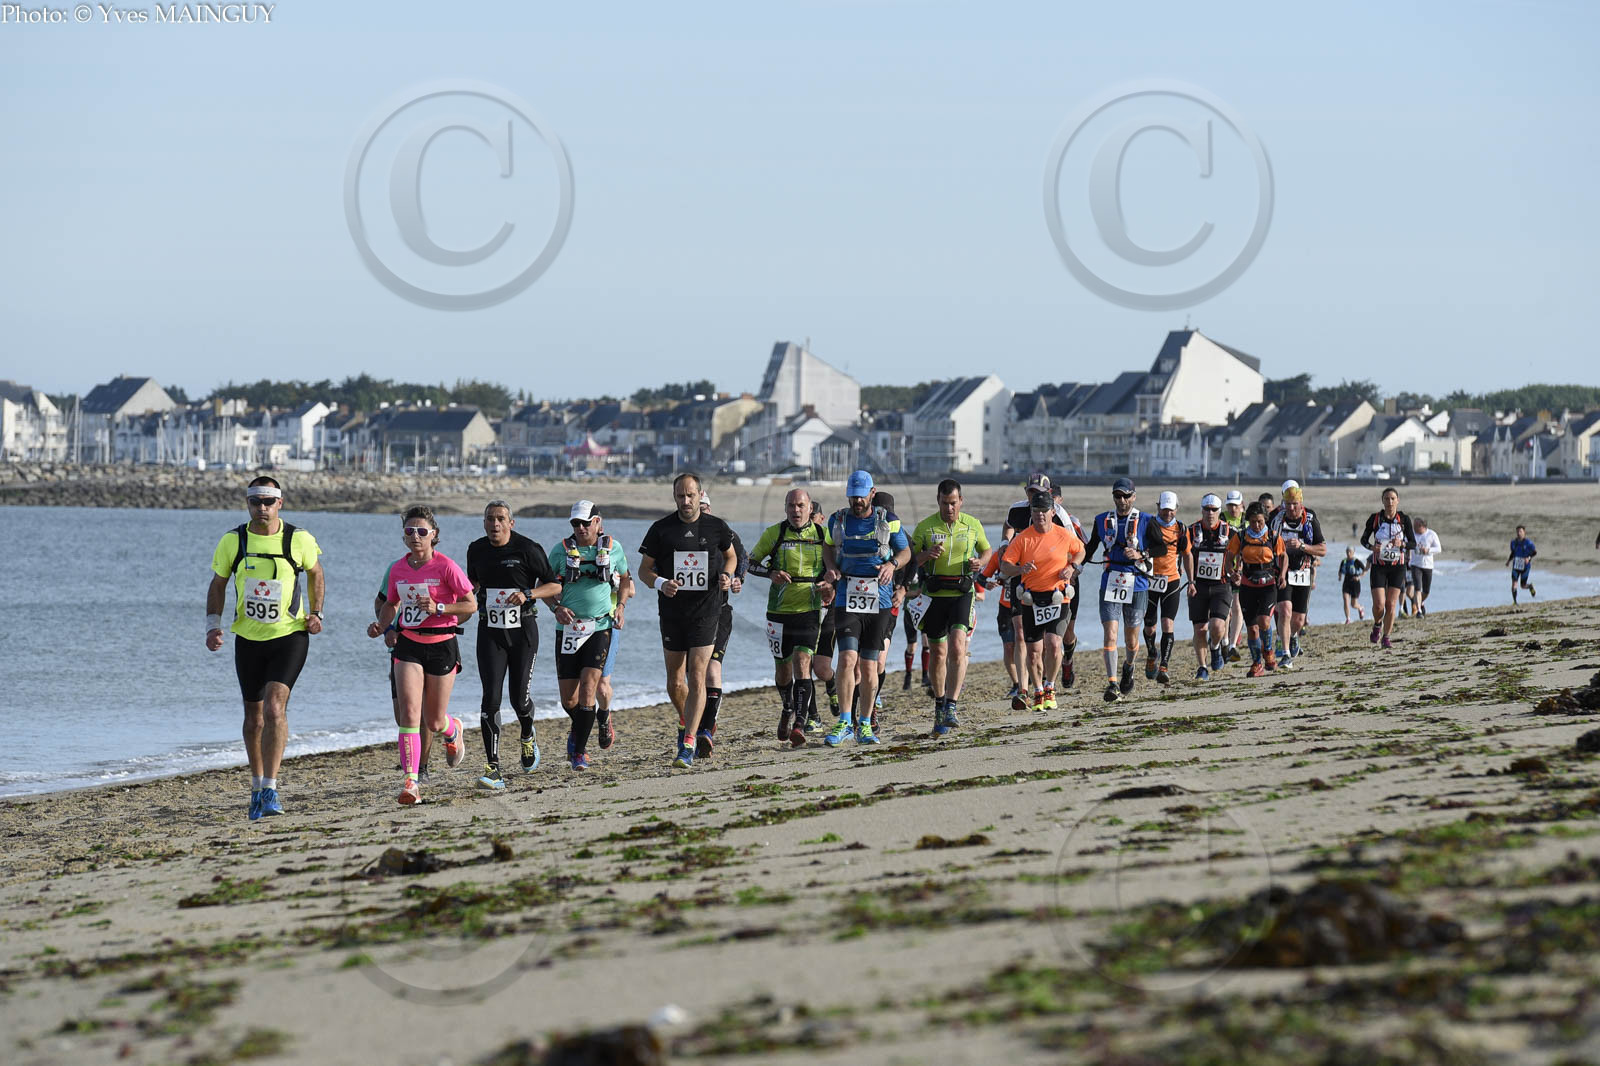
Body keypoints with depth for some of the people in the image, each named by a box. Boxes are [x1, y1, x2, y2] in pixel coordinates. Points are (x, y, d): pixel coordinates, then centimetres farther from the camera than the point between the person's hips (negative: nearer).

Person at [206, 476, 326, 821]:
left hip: (290, 636, -3)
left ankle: (270, 790, -19)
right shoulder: (232, 541, -5)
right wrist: (213, 625, -6)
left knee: (274, 707, -20)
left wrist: (316, 613, 1)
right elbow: (218, 585, 7)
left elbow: (315, 573, 12)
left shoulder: (299, 540, -8)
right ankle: (257, 785, 30)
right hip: (248, 638, 3)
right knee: (254, 717, 11)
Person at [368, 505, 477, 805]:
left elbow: (471, 605, -8)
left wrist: (438, 608, -21)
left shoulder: (445, 566, -11)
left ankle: (454, 730, 45)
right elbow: (391, 604, 19)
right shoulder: (398, 568, 3)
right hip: (409, 643, 3)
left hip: (442, 645, -3)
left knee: (434, 722, 7)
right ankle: (410, 781, -16)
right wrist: (381, 625, -1)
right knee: (408, 711, -15)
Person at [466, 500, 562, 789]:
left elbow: (555, 586, -4)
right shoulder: (476, 550, 5)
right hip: (490, 632, 2)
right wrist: (470, 592, 3)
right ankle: (492, 768, -13)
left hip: (523, 632, -2)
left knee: (520, 699, 1)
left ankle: (528, 736, 38)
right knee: (491, 698, -11)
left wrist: (527, 594, -20)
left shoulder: (527, 549, -8)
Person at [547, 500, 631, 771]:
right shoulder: (560, 551, 1)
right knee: (569, 699, 2)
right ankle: (580, 726, 37)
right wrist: (557, 607, -9)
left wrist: (619, 606, 5)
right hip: (568, 627, 1)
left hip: (600, 628, -1)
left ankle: (579, 752, -11)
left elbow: (624, 579, 20)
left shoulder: (612, 548, 4)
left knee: (588, 685, -17)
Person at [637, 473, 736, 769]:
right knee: (675, 682, 9)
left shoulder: (716, 527, 1)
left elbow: (731, 556, 19)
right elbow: (644, 569, 5)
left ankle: (688, 745, -13)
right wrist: (660, 583, -16)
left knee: (697, 678, -11)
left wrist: (726, 575, -2)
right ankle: (685, 722, 39)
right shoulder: (660, 529, 0)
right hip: (672, 611, 2)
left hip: (707, 611, -2)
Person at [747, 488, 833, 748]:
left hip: (809, 611, -1)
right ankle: (788, 709, 41)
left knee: (802, 663, -17)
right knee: (782, 668, 11)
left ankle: (799, 725, -21)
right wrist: (771, 573, -14)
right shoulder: (774, 534, -2)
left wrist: (830, 584, -7)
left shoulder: (822, 534, 1)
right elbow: (751, 562, 5)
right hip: (779, 611, 1)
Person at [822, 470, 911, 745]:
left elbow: (905, 551, 11)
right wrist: (831, 568, 2)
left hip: (879, 601, 0)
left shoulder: (888, 521, 2)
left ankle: (865, 725, 16)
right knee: (848, 658, -15)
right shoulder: (838, 520, 6)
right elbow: (828, 546, 23)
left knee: (869, 665, 4)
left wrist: (892, 564, -11)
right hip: (847, 599, 0)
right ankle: (844, 723, -10)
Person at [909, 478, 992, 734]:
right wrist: (927, 555, -18)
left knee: (957, 648, -19)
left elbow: (987, 550, 19)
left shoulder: (973, 525, 3)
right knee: (938, 654, 8)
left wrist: (980, 562, -5)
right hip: (934, 596, 1)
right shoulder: (925, 527, 0)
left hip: (962, 595, -1)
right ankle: (939, 705, 27)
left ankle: (951, 706, -20)